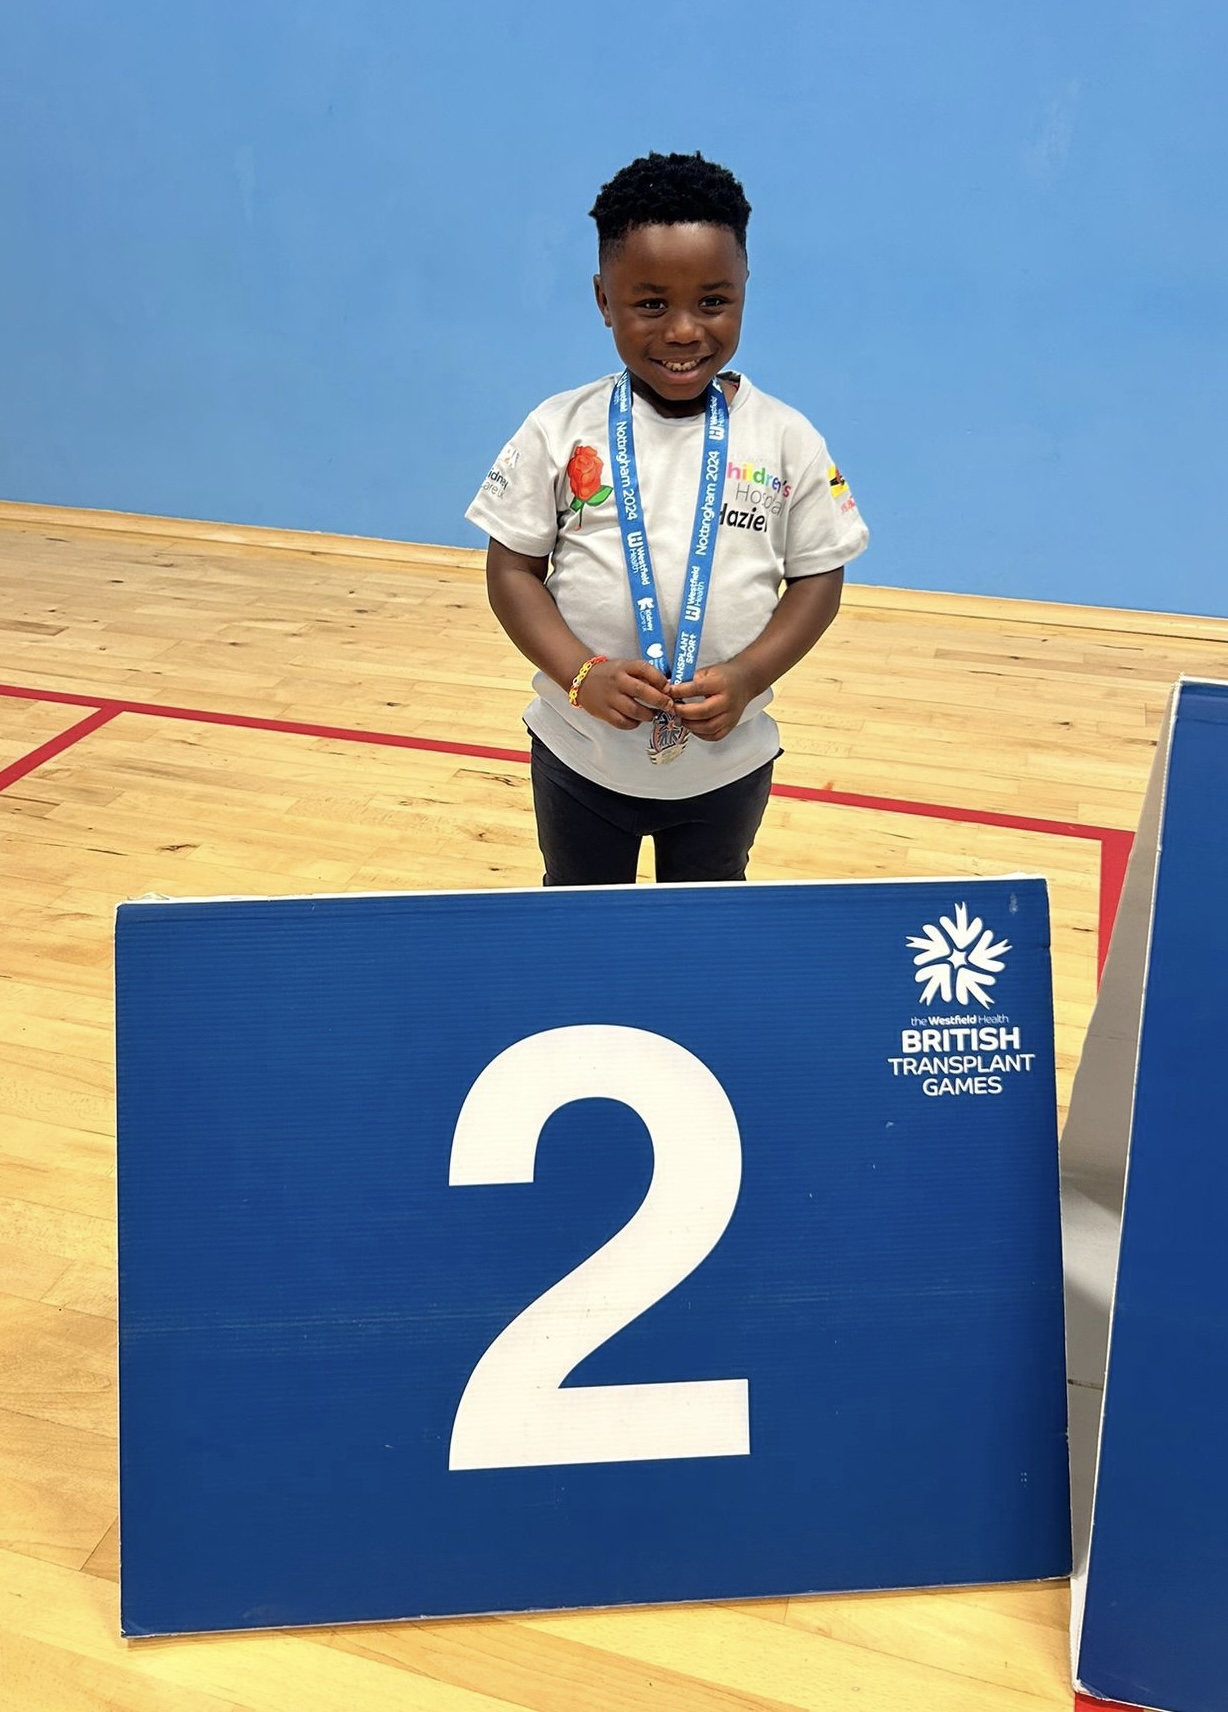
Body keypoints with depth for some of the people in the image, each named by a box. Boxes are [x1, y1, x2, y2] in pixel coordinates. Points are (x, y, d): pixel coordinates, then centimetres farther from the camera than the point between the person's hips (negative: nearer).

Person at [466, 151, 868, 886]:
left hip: (726, 760, 0)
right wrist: (580, 675, -21)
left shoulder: (786, 439, -7)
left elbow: (818, 577, -2)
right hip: (580, 755, 0)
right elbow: (513, 569, -5)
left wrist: (746, 677, -19)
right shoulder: (559, 431, -8)